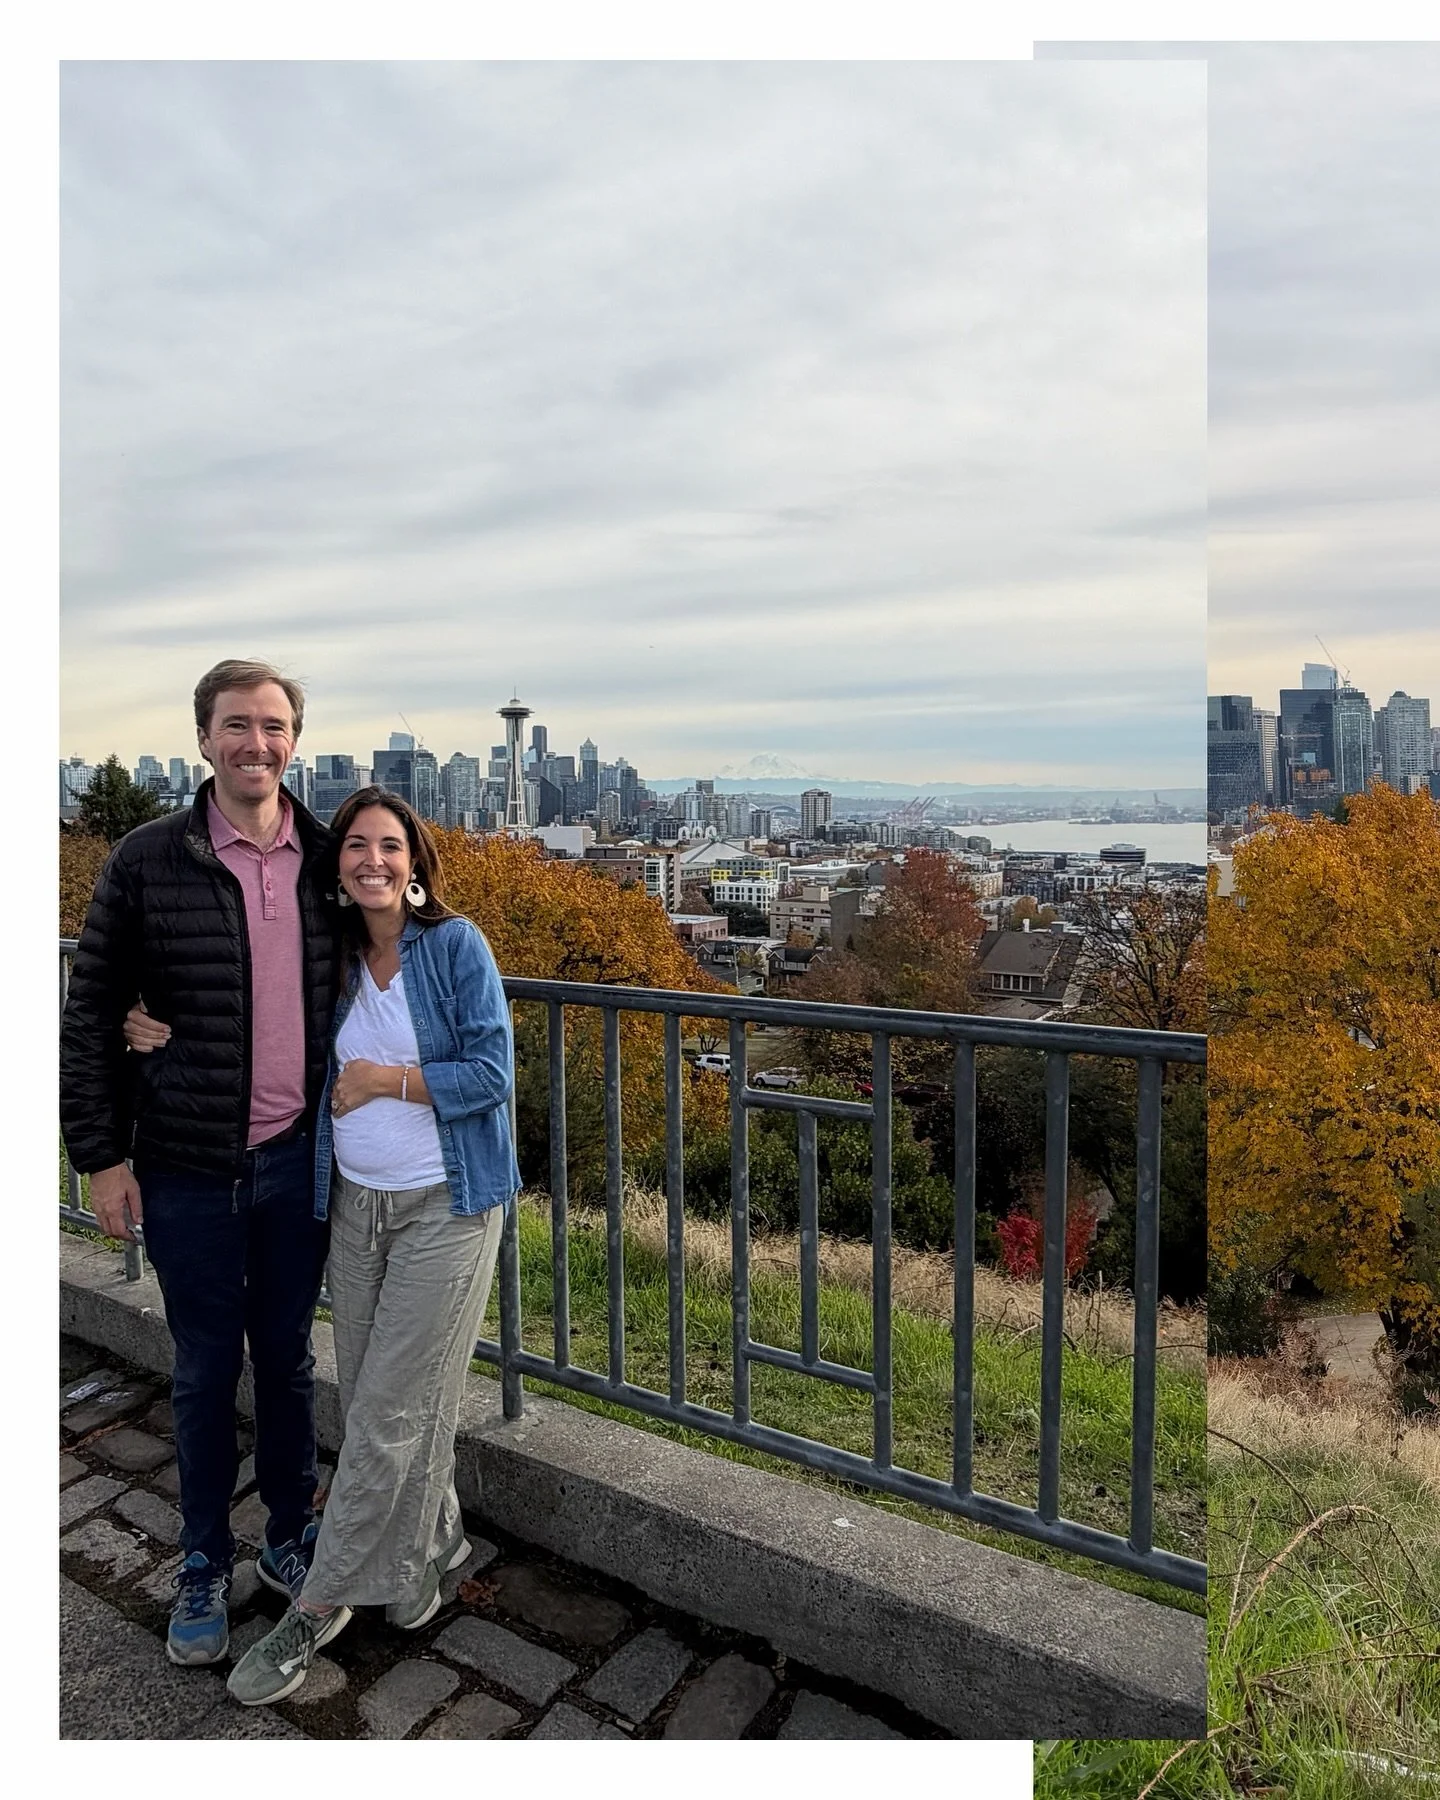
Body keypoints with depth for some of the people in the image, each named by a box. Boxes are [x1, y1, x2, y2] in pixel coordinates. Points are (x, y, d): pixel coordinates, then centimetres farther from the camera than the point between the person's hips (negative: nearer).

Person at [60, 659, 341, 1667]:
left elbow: (357, 987, 9)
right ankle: (205, 1567, 35)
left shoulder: (327, 859, -1)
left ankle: (292, 1538, 38)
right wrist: (101, 1154, -4)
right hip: (188, 1171, -2)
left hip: (298, 1163, 2)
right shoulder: (147, 862, -7)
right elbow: (91, 1016, -2)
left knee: (289, 1362, 16)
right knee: (206, 1373, 13)